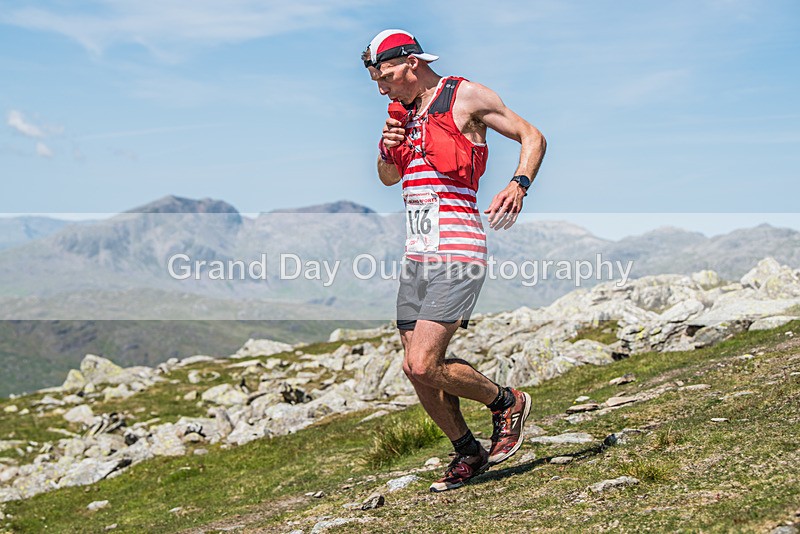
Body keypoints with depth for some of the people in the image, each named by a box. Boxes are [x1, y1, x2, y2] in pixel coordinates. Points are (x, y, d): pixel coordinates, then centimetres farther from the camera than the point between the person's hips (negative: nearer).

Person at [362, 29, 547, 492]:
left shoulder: (465, 96, -3)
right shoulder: (407, 112, 17)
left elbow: (532, 137, -1)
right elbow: (389, 178, 28)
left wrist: (518, 186, -19)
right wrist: (388, 150, 6)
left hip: (457, 254, -8)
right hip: (417, 257, 8)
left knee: (422, 366, -15)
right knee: (419, 372, 6)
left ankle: (507, 403, 8)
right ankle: (468, 454, 24)